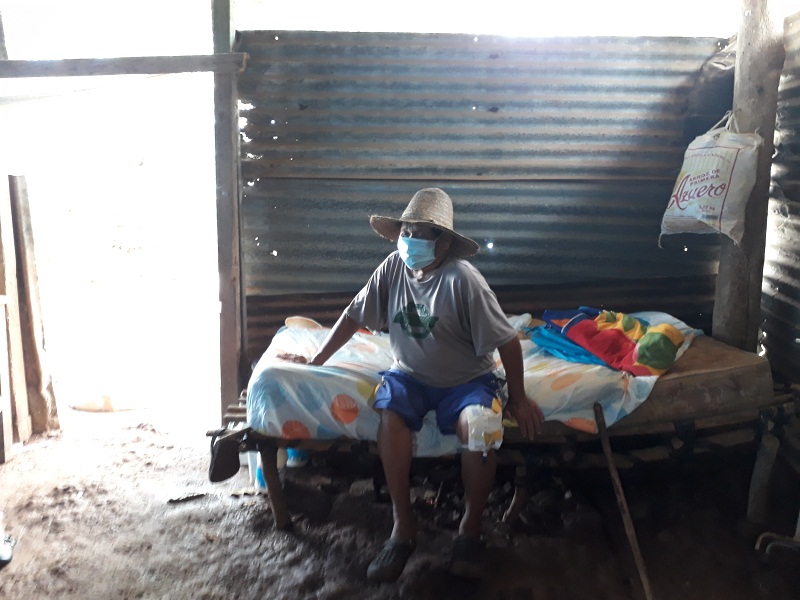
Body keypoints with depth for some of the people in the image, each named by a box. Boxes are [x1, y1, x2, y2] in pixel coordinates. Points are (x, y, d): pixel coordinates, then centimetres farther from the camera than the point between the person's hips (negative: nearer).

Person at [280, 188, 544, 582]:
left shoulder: (461, 279, -21)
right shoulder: (392, 269, -7)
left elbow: (507, 340, -15)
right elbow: (354, 316, 5)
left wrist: (518, 398, -10)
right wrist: (315, 361, 8)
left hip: (466, 379, -3)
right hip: (410, 375, 3)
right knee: (390, 414, -29)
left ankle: (470, 528, -7)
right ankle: (403, 527, -12)